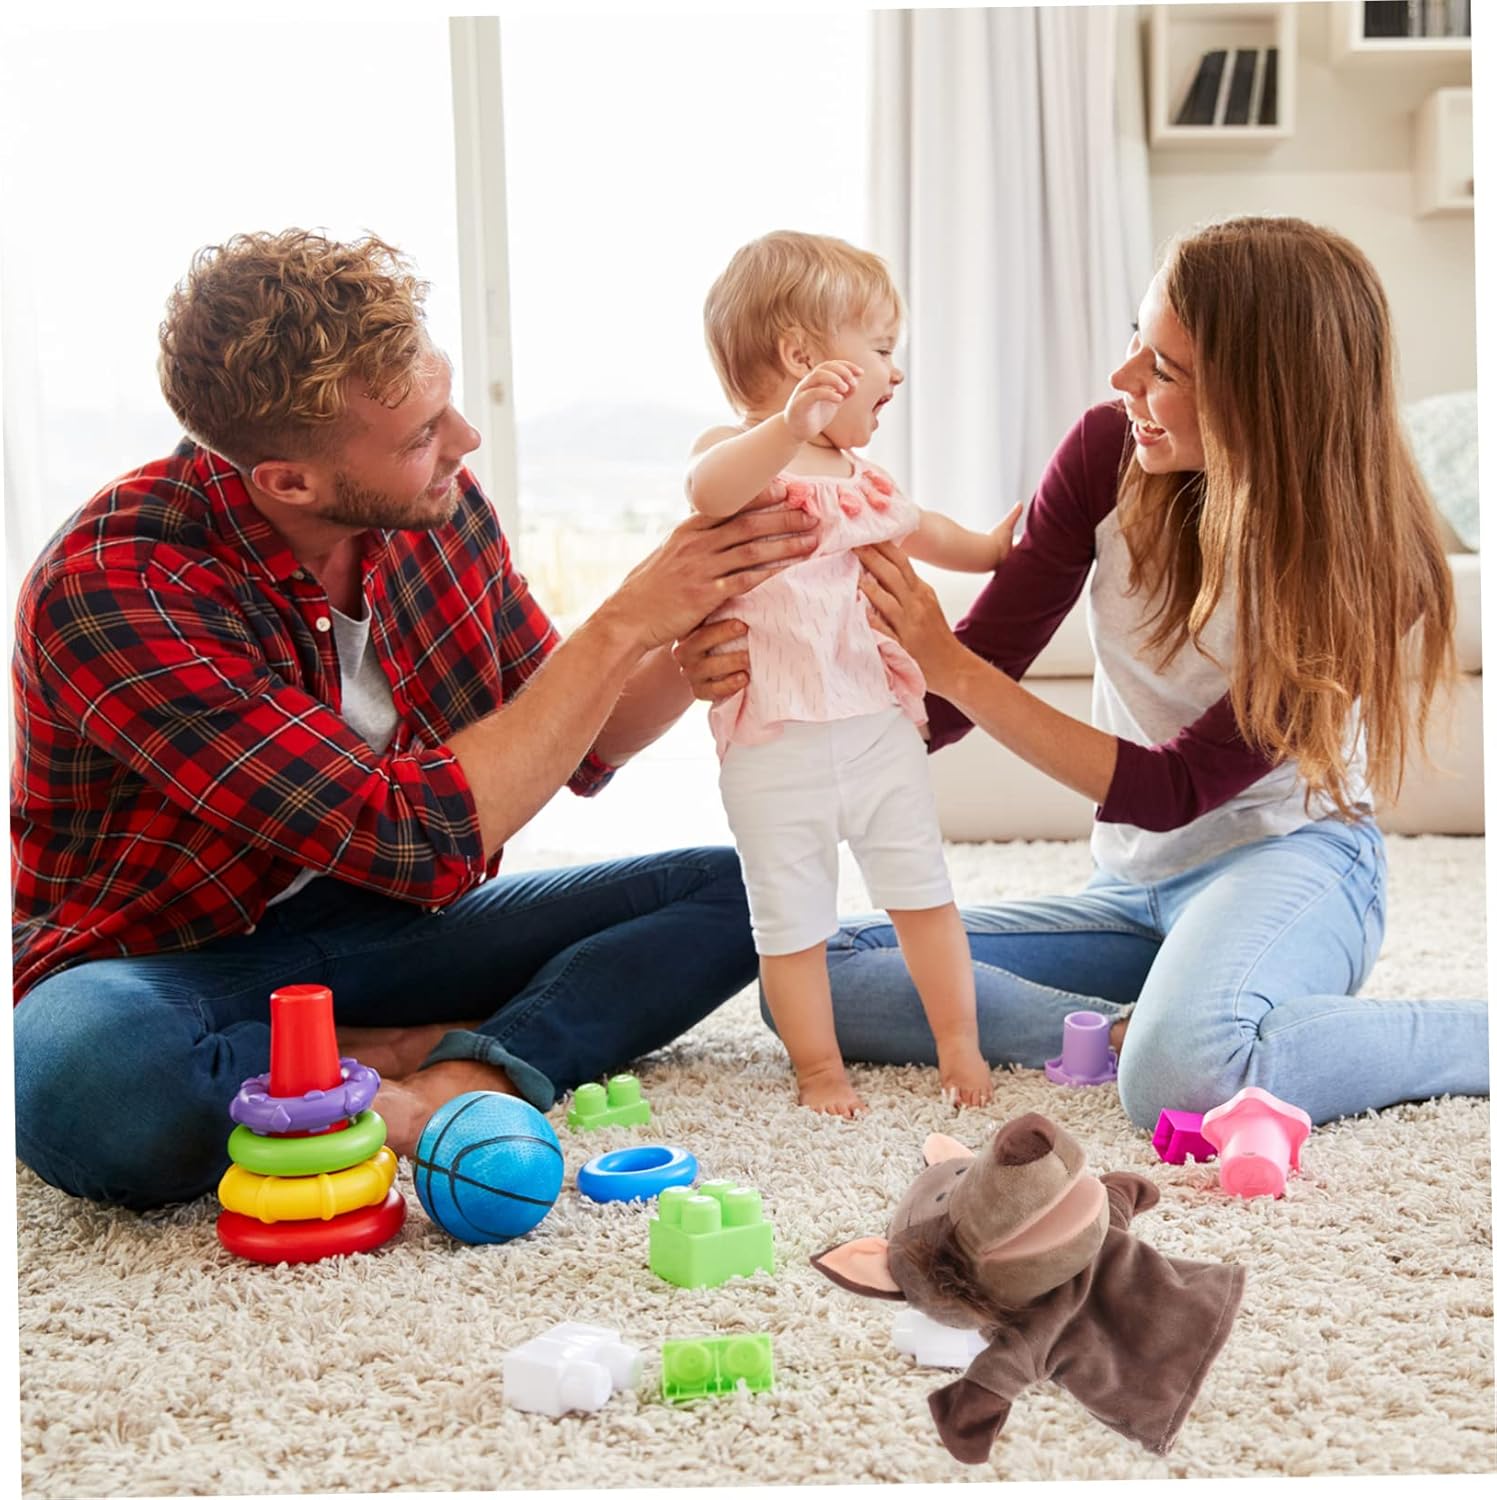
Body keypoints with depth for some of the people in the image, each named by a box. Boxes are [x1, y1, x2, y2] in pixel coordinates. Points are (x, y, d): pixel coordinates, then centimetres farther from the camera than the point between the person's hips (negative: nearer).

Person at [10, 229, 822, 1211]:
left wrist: (696, 655, -11)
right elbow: (419, 843, -30)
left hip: (383, 926, 6)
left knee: (736, 888, -8)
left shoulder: (440, 508, -6)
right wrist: (624, 624, -25)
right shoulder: (116, 586, -25)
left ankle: (453, 1086, -26)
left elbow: (578, 751, 8)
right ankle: (413, 1053, -16)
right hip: (170, 964, -5)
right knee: (85, 1076, -41)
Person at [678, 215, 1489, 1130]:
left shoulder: (1360, 561, -18)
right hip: (1138, 887, 6)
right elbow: (945, 705, -5)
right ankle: (1140, 1028, -18)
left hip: (1291, 857, -5)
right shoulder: (1112, 455, -7)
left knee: (1188, 1075, -40)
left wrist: (951, 666, -25)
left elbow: (1175, 790, -18)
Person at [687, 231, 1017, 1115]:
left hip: (881, 725, 6)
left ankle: (960, 1045, 26)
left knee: (921, 891, 11)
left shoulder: (862, 474, 16)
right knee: (792, 918, 5)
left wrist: (991, 547, 46)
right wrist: (791, 425, -50)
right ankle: (819, 1066, 21)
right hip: (775, 743, -6)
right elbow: (709, 491, -36)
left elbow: (917, 528, 38)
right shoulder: (739, 451, -9)